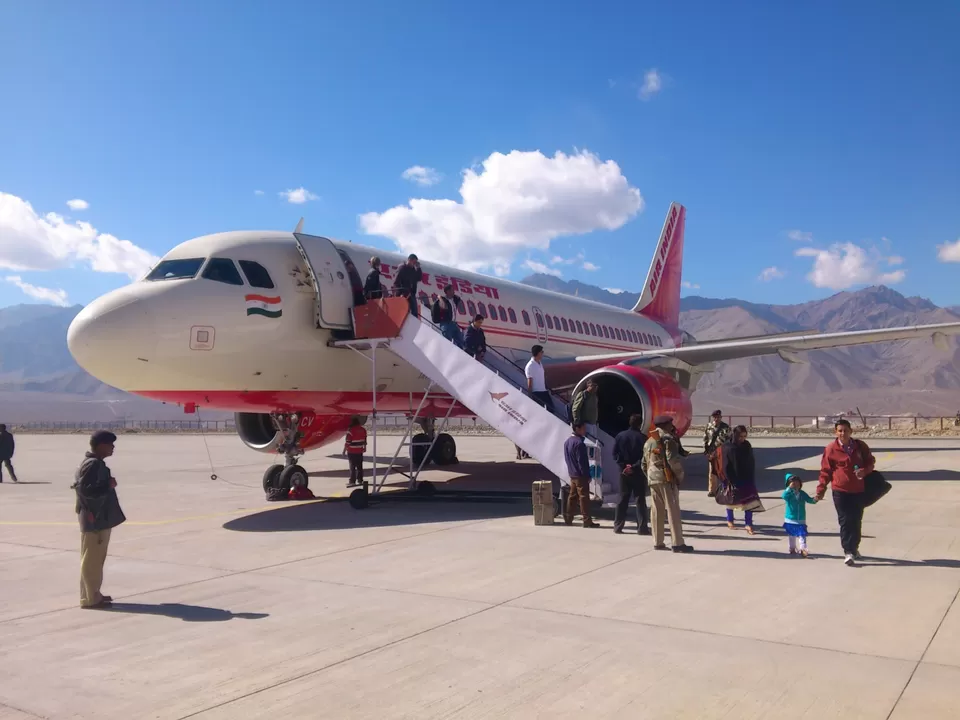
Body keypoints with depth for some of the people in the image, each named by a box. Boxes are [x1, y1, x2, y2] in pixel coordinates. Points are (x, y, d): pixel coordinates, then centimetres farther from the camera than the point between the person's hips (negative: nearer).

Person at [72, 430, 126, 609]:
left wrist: (108, 484, 13)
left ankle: (94, 594, 24)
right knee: (91, 559, -4)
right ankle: (89, 599, 2)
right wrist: (108, 485, -20)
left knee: (98, 558, 16)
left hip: (101, 518, 11)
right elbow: (84, 489, -26)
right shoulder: (92, 464, -18)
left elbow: (80, 485, 22)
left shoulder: (97, 463, 14)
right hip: (93, 519, -11)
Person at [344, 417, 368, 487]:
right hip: (360, 451, 6)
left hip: (352, 451, -6)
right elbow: (365, 440, 13)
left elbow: (347, 442, -16)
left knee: (352, 466, -1)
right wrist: (364, 447, 27)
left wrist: (344, 449, -6)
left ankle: (352, 481, -1)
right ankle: (360, 480, 15)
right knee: (359, 466, 11)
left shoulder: (351, 430, -17)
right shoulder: (363, 430, 4)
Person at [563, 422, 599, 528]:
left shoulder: (567, 441, 11)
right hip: (580, 475, -9)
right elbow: (582, 461, -19)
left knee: (572, 496, 14)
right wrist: (587, 475, -15)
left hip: (572, 474, 9)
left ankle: (568, 519, 17)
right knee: (584, 497, -5)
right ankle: (587, 521, -3)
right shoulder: (579, 443, -18)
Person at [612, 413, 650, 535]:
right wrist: (634, 466, -10)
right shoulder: (642, 438, -10)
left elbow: (615, 453, -1)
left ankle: (617, 526, 11)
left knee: (622, 500, 10)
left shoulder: (620, 436, 2)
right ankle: (642, 527, 2)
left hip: (624, 472, 4)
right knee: (640, 500, 3)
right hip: (638, 473, -3)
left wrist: (624, 465, -4)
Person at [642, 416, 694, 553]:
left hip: (652, 479, 7)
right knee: (673, 510, -5)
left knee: (657, 511, 10)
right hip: (667, 479, -7)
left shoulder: (648, 442, 18)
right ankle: (678, 543, -5)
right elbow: (673, 460, -17)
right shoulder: (667, 439, -7)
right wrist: (680, 475, -8)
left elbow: (644, 464, 19)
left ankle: (658, 542, 12)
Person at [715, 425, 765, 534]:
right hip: (733, 478, -3)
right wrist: (729, 480, -15)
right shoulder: (727, 447, -13)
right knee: (731, 498, 13)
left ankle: (748, 524, -1)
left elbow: (752, 463, 6)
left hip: (746, 478, 3)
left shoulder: (747, 445, -2)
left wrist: (751, 477, 2)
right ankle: (729, 520, 33)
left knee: (750, 499, -6)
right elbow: (725, 466, -12)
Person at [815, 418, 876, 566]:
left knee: (856, 521, 13)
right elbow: (825, 471, -2)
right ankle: (848, 553, -6)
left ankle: (855, 549, 30)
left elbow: (870, 461, 13)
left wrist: (864, 471, -9)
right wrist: (821, 489, -6)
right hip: (840, 491, -3)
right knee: (845, 522, -7)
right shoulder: (831, 449, -6)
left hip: (859, 490, 3)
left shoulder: (861, 446, 2)